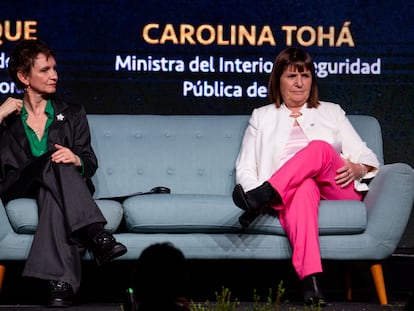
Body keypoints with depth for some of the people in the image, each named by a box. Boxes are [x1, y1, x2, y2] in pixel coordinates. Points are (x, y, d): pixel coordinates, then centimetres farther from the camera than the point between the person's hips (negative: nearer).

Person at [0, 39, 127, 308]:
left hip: (53, 188, 2)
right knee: (56, 162, -35)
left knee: (53, 195, -39)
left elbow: (90, 162, 12)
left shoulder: (72, 114, 22)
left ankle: (60, 281, -54)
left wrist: (75, 160, -14)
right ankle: (96, 235, -50)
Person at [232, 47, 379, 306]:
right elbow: (245, 168, 15)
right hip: (290, 193, -1)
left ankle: (262, 196, -49)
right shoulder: (262, 117, 25)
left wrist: (357, 168, -7)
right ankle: (311, 281, -61)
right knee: (303, 188, -41)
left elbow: (366, 156, 20)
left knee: (319, 148, -32)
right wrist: (255, 189, -10)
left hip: (337, 193, 1)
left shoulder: (331, 112, 27)